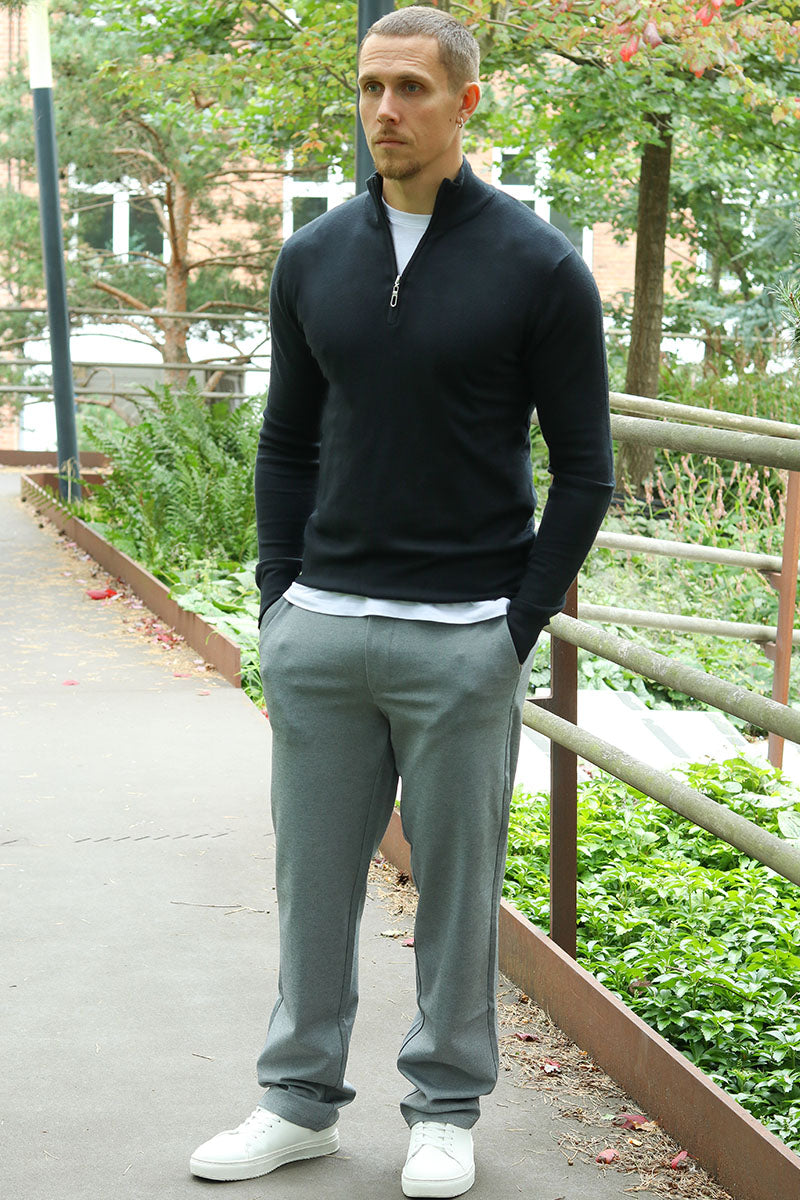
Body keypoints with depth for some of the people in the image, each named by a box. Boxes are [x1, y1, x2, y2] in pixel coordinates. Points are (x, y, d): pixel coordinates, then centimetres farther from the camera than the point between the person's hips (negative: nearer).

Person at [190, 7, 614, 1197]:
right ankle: (302, 1099, 25)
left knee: (457, 883, 7)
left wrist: (520, 629, -8)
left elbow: (584, 469, -4)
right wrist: (279, 600, 5)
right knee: (313, 876, 11)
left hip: (463, 640, -4)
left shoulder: (537, 268, -7)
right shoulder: (314, 260, 6)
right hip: (320, 631, 4)